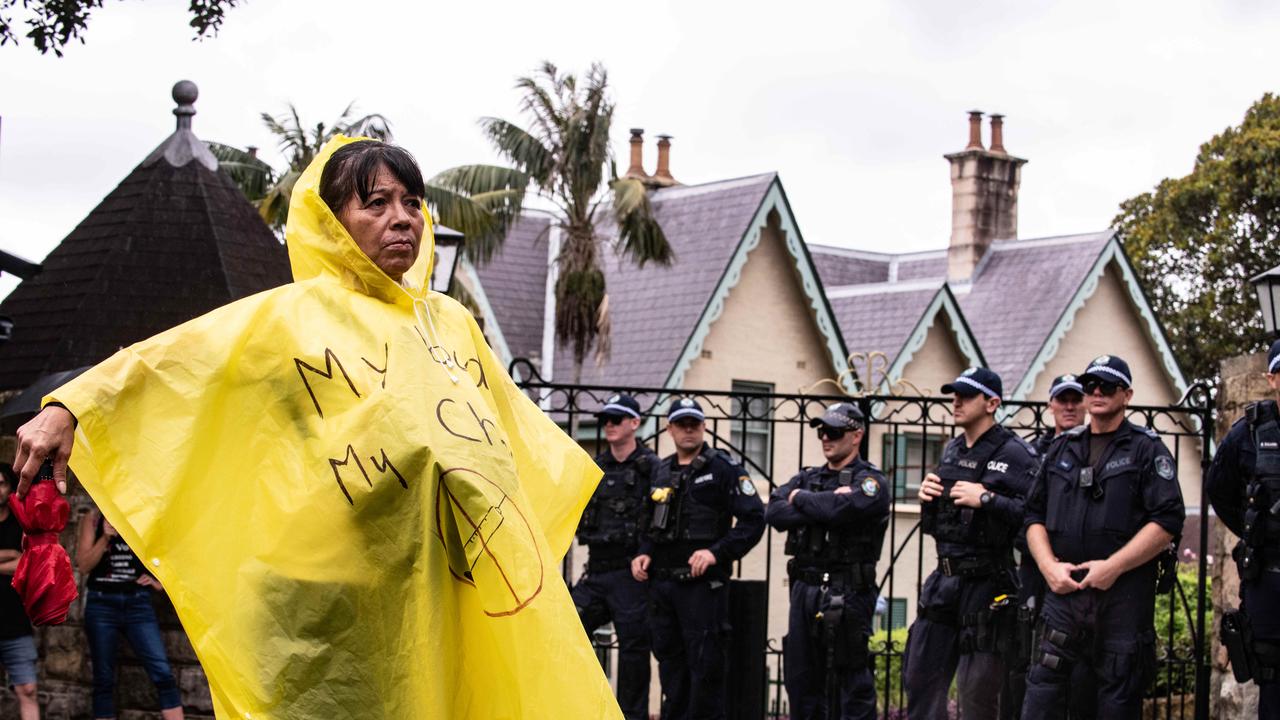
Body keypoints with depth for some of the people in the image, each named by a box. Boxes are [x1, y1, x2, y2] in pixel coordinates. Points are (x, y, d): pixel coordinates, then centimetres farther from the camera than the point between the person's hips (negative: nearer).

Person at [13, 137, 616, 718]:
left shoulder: (451, 320, 16)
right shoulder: (291, 316, -1)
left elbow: (509, 413, 33)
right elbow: (172, 358, -10)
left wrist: (568, 470, 46)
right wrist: (66, 410, -22)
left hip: (448, 590, 6)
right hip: (338, 592, -5)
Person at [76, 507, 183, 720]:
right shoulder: (93, 519, 6)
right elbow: (84, 566, -2)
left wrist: (159, 582, -2)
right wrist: (106, 537, -13)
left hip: (138, 604, 0)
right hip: (101, 604, 0)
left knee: (162, 673, -12)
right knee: (104, 680, 4)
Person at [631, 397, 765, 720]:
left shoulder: (723, 468, -4)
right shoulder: (661, 472, 15)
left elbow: (753, 519, -10)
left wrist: (717, 552, -19)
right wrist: (644, 554, 6)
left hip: (702, 583, -6)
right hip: (662, 582, 6)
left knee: (705, 664, -5)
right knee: (670, 660, 12)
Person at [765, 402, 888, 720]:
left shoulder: (870, 481, -1)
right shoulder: (807, 478, 17)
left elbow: (843, 508, -22)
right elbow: (773, 513, 0)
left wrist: (802, 499, -4)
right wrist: (824, 504, -12)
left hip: (847, 594, -6)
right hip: (804, 589, 6)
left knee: (852, 682, -4)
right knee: (801, 679, 11)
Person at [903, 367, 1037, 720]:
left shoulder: (1015, 454, -11)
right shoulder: (952, 451, 14)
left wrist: (987, 499, -24)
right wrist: (927, 497, 4)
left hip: (987, 585, -8)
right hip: (945, 580, 8)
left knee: (976, 692, -3)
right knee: (919, 677, 11)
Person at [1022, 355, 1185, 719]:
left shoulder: (1147, 450, 2)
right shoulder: (1062, 450, 17)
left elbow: (1167, 521, -8)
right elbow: (1035, 515, 16)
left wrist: (1113, 566, -14)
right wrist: (1049, 566, -2)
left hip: (1125, 596, -4)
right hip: (1063, 590, 4)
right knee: (1042, 691, -1)